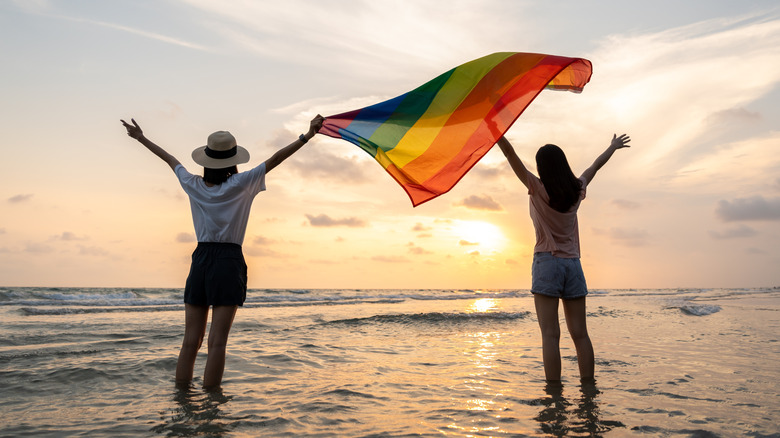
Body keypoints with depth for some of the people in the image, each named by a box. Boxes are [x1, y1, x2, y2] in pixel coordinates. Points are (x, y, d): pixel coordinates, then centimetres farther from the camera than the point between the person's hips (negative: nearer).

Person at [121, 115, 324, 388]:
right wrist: (306, 136, -6)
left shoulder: (193, 186, 7)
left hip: (200, 261, 5)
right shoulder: (240, 185, -5)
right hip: (229, 262, -4)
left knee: (190, 341, 8)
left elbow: (170, 159, 21)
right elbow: (274, 160, -7)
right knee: (217, 343, -5)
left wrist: (141, 138, 37)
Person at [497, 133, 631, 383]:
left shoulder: (538, 189, -7)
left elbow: (511, 155, -11)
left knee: (550, 334, -8)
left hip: (547, 262, -5)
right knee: (580, 333, 6)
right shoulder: (577, 190, 7)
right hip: (573, 264, 5)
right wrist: (613, 147, 42)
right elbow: (595, 166, 25)